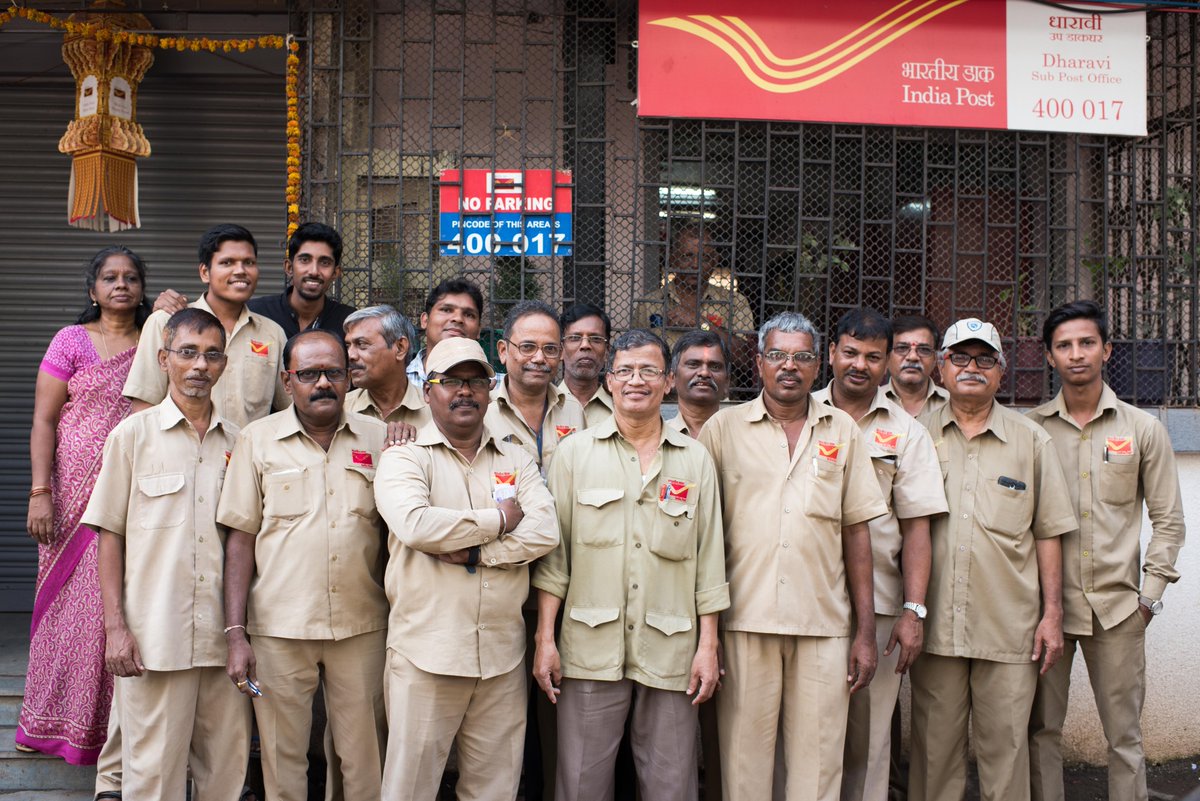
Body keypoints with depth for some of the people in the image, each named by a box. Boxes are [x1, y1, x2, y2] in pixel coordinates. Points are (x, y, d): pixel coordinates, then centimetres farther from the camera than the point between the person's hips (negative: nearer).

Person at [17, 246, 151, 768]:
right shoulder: (72, 341, 3)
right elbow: (43, 420, -2)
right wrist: (40, 492, -8)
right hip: (80, 492, -2)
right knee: (76, 598, 1)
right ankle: (62, 722, 16)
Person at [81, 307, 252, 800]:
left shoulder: (238, 442, 10)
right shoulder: (133, 435, 2)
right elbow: (109, 536, 2)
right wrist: (115, 627, -5)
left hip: (224, 636, 3)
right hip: (155, 635, -3)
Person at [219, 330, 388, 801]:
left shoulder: (378, 438, 5)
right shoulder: (258, 440, 2)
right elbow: (240, 538, 1)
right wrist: (236, 633, -3)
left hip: (362, 626, 1)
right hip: (279, 627, -1)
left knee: (366, 761, 9)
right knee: (283, 759, 9)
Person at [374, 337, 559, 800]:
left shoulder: (516, 461, 12)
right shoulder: (404, 459, 1)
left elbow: (545, 532, -4)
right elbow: (415, 525, -19)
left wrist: (471, 552, -15)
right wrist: (499, 521, -9)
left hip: (502, 657, 3)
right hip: (427, 653, -3)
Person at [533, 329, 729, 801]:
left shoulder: (696, 460, 8)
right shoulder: (575, 453, 6)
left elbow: (709, 561, 7)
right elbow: (554, 553, 4)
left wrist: (708, 646, 2)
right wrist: (545, 638, -2)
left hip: (670, 652, 1)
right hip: (590, 650, 0)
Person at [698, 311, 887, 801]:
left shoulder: (842, 431, 9)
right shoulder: (723, 428, 4)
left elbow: (856, 530, 9)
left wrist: (866, 630, 6)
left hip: (823, 625, 1)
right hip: (745, 620, -1)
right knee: (744, 762, 6)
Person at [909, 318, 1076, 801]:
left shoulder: (1032, 441, 7)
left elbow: (1048, 533, 7)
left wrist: (1052, 613, 2)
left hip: (1010, 629, 0)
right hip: (935, 625, 0)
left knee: (1005, 750, 4)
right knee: (934, 748, 7)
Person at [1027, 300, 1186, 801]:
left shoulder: (1143, 429, 4)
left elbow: (1168, 520, 7)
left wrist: (1150, 595, 0)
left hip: (1117, 606, 0)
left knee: (1124, 735, 5)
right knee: (1041, 730, 6)